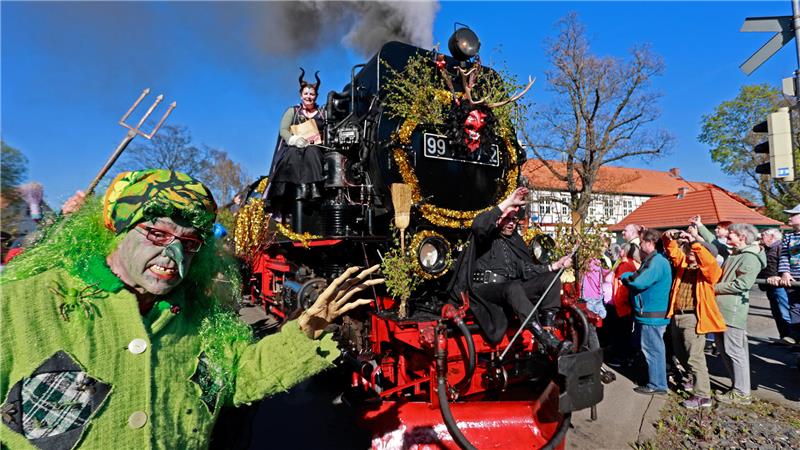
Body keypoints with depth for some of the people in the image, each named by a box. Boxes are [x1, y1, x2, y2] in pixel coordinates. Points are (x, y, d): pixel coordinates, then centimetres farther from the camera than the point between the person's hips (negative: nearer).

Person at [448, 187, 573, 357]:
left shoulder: (515, 241, 23)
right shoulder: (488, 237, 5)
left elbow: (526, 269, 14)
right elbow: (478, 224, -22)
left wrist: (554, 266, 1)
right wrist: (508, 202, -21)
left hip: (511, 289, 7)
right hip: (485, 288, -6)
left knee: (551, 278, -10)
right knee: (513, 287, -38)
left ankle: (547, 329, -25)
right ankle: (547, 341, -44)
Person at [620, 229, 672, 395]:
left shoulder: (657, 261, -19)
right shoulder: (651, 260, 14)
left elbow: (639, 282, -27)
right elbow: (640, 278, 18)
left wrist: (625, 276, -9)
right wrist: (630, 277, -1)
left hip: (652, 315, -10)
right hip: (648, 313, 10)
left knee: (653, 350, 1)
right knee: (650, 349, 19)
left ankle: (657, 385, 12)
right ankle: (656, 379, 31)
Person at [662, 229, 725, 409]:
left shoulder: (709, 270, -7)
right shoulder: (684, 264, 10)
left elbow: (709, 260, -28)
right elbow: (673, 251, 9)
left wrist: (694, 242, -30)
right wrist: (669, 237, -11)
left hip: (693, 318, -7)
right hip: (676, 316, 7)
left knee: (694, 357, -3)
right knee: (681, 354, 20)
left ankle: (703, 396, 8)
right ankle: (697, 379, 42)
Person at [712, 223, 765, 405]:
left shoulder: (750, 257, -11)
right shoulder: (734, 253, 15)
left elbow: (742, 284, -20)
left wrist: (715, 288, -11)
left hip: (733, 311, -9)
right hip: (721, 310, 9)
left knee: (734, 351, -3)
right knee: (724, 350, 15)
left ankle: (741, 393, 6)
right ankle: (737, 386, 26)